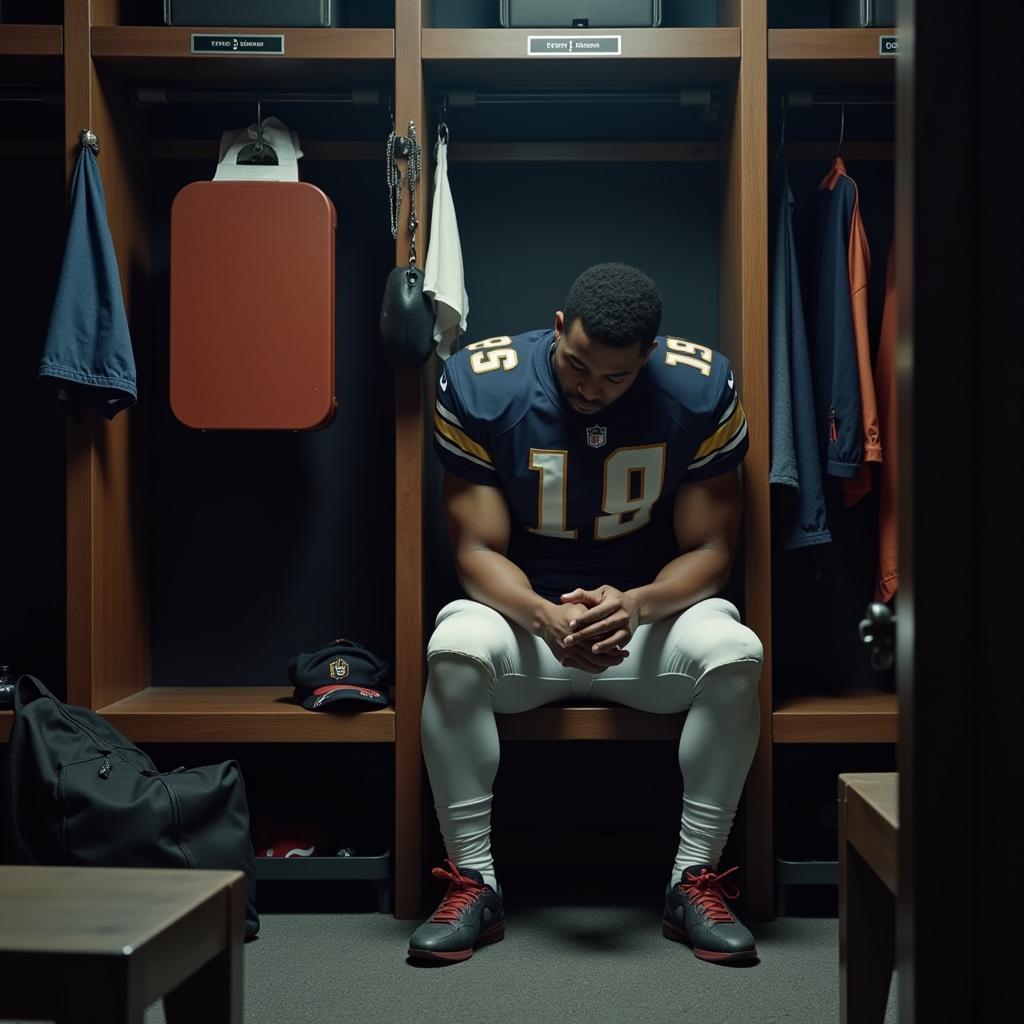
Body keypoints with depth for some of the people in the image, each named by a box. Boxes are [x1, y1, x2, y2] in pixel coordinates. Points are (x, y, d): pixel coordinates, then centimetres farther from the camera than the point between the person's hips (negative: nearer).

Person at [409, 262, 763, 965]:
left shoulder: (702, 391, -12)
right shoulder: (479, 386, -14)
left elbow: (709, 551, -9)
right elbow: (478, 550, -13)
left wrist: (636, 605, -31)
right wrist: (543, 617, -34)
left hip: (653, 609, 1)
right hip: (523, 610, 0)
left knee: (737, 655, -30)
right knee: (454, 650, -33)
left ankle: (696, 882, -15)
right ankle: (473, 884, -18)